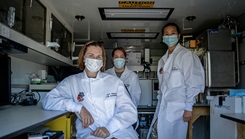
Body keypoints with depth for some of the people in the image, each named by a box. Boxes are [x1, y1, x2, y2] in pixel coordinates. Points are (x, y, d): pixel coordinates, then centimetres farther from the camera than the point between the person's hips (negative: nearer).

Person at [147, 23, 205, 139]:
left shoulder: (186, 55, -6)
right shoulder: (163, 60, 16)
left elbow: (193, 83, -11)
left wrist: (188, 108, -13)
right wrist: (160, 101, 14)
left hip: (176, 109, -6)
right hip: (162, 107, 7)